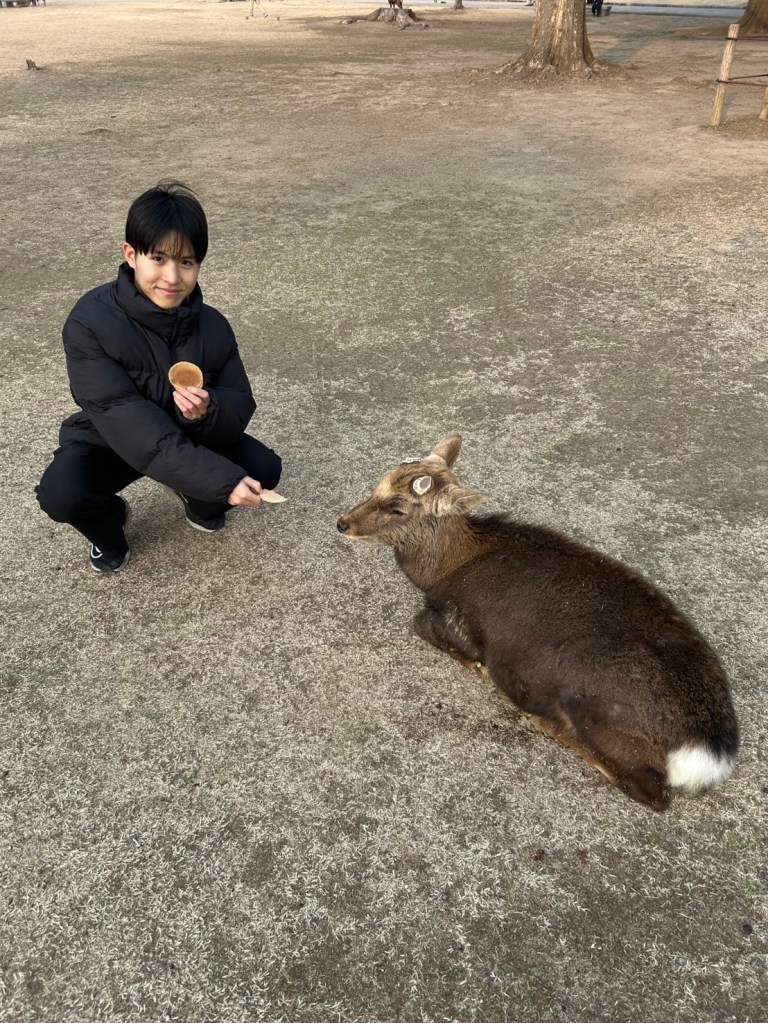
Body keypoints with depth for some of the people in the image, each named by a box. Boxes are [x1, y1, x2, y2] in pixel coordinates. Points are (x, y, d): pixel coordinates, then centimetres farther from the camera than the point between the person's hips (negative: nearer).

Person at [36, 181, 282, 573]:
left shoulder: (212, 326, -17)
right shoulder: (90, 323, -29)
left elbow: (240, 410, -13)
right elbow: (129, 425, -36)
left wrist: (208, 412, -40)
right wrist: (222, 481, -43)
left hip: (192, 436, 3)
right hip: (106, 442, -3)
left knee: (264, 469, -18)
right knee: (60, 493, -32)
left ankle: (196, 496, 16)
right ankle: (109, 519, 6)